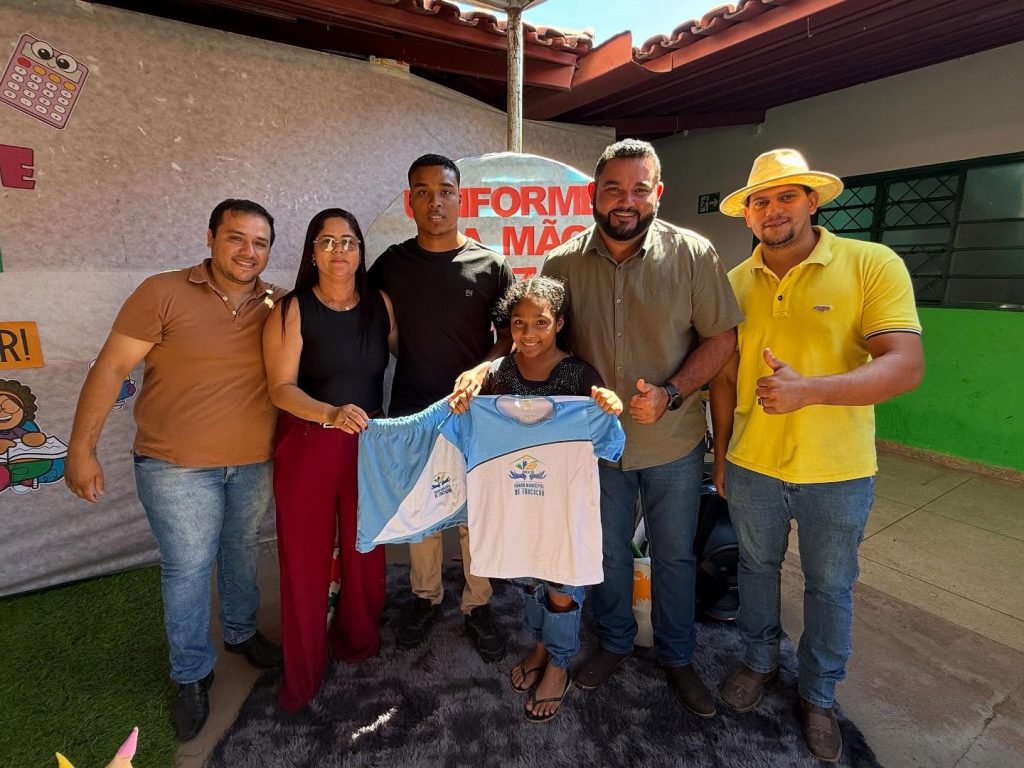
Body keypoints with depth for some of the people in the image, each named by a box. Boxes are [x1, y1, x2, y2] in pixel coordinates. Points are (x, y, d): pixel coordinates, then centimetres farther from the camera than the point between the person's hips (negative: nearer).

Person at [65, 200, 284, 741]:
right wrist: (82, 449, -9)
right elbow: (112, 368, -9)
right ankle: (191, 676, 31)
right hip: (177, 465, -3)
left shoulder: (278, 305, -1)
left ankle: (241, 632, 45)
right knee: (187, 568, 8)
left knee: (242, 551, 20)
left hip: (255, 461, 3)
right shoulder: (163, 293, -11)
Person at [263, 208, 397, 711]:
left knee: (365, 553, 12)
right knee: (305, 560, 8)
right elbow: (281, 388, -12)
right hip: (307, 446, -2)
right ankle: (301, 676, 31)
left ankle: (358, 644, 40)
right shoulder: (291, 311, -5)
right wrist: (331, 414, -29)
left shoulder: (381, 305, 3)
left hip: (368, 445, 2)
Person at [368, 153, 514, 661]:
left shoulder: (491, 265, -3)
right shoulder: (391, 264, 3)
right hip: (411, 412, 2)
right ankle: (425, 596, 38)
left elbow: (512, 334, -1)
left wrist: (483, 368, -21)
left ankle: (477, 605, 30)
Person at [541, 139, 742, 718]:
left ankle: (677, 657, 43)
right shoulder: (563, 263, -5)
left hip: (673, 442, -1)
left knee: (675, 555, 17)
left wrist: (671, 394, -21)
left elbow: (721, 337, -8)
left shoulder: (694, 254, -11)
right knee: (608, 551, 19)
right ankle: (615, 642, 46)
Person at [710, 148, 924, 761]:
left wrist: (809, 390, -35)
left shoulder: (872, 265, -11)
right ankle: (761, 659, 47)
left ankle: (820, 694, 42)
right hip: (751, 468, 3)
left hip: (838, 475, -2)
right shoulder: (735, 283, -1)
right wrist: (721, 455, 8)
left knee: (830, 588, 17)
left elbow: (906, 366, -20)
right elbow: (725, 376, 5)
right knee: (757, 568, 21)